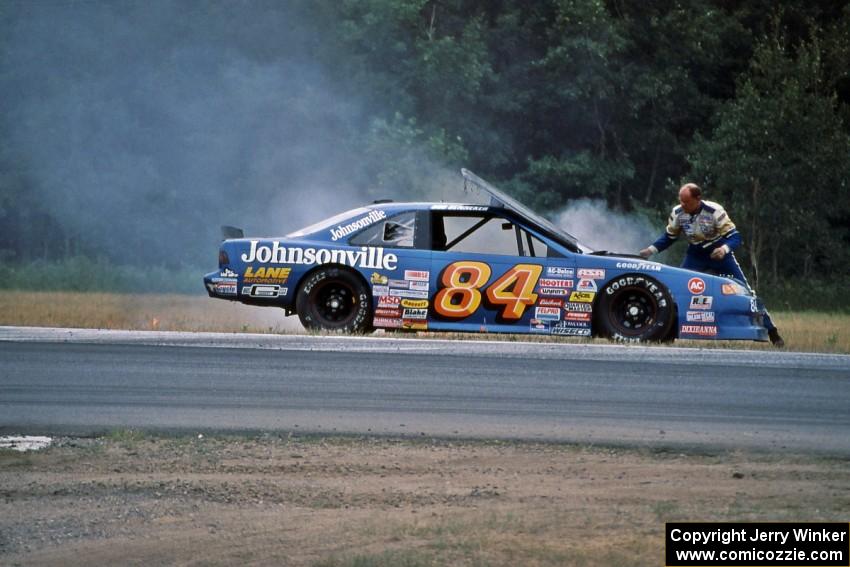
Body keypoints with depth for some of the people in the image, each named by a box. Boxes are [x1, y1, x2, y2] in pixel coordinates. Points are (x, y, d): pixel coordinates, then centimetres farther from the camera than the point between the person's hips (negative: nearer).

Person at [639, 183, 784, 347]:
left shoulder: (714, 211, -26)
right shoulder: (677, 213, -14)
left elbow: (734, 236, -24)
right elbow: (669, 237, 2)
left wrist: (725, 248, -45)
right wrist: (652, 249, -13)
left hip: (719, 253, -4)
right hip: (695, 257, 4)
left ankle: (772, 333, -2)